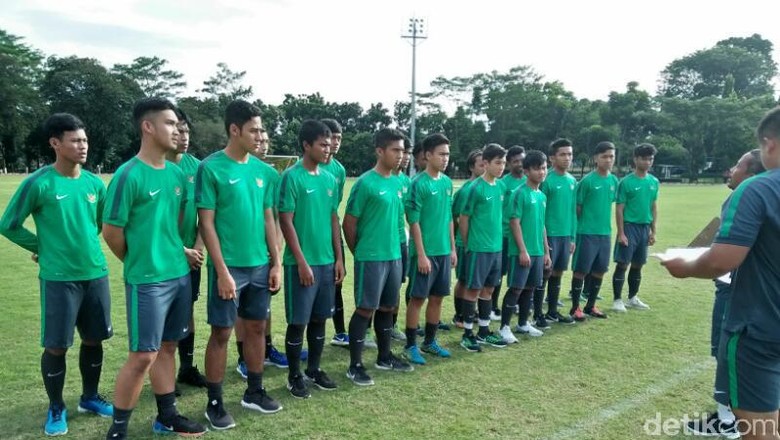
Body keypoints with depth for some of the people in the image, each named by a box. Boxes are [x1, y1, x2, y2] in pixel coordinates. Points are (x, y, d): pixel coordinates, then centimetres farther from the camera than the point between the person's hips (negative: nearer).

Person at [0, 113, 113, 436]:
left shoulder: (94, 183, 4)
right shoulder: (39, 183, -11)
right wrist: (44, 247, 1)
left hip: (96, 274, 5)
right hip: (58, 278, -5)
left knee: (94, 339, 13)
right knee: (56, 346, 4)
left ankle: (89, 397, 31)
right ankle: (56, 409, 23)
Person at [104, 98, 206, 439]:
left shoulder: (176, 174, 7)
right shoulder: (129, 175, -14)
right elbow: (111, 231, -10)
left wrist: (177, 251, 12)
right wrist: (139, 263, 2)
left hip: (180, 275, 7)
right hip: (148, 280, -7)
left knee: (167, 347, 16)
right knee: (143, 355, -1)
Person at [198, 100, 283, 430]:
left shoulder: (265, 172, 6)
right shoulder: (211, 168, -10)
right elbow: (206, 223, -11)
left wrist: (275, 262, 7)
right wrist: (222, 270, -15)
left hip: (260, 265, 6)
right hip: (229, 266, -5)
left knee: (257, 327, 14)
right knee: (221, 332, 4)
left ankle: (254, 392, 31)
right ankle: (215, 403, 19)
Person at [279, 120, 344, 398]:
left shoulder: (329, 179, 9)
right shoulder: (292, 177, -10)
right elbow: (285, 222, -12)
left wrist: (338, 258, 10)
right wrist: (301, 262, -15)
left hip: (327, 261, 6)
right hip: (301, 263, -6)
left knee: (319, 319, 15)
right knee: (298, 322, 4)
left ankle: (314, 369, 29)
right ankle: (294, 376, 19)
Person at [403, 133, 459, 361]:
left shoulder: (447, 182, 9)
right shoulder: (419, 183, -12)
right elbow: (414, 221, -13)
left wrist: (452, 248, 12)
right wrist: (421, 254, -16)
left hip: (444, 251, 7)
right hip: (425, 252, -7)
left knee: (437, 297, 13)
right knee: (417, 298, 2)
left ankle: (430, 341, 27)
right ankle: (410, 345, 13)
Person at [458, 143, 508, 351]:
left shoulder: (501, 187, 6)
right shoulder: (476, 188, -13)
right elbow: (463, 219, -8)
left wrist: (497, 239, 14)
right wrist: (467, 246, -2)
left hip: (496, 247, 7)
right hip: (478, 248, -6)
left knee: (488, 289, 14)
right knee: (473, 290, 2)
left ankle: (484, 331, 26)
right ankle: (468, 334, 14)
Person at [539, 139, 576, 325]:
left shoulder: (572, 181, 9)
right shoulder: (547, 180, -11)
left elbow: (573, 211, 14)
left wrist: (572, 237, 12)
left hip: (566, 235, 6)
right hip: (550, 235, -6)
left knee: (558, 273, 13)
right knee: (545, 273, 1)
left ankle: (553, 312, 25)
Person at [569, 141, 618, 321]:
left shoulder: (614, 181, 7)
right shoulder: (587, 181, -11)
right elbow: (577, 208, -6)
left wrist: (605, 225, 16)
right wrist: (580, 227, -3)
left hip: (605, 233, 6)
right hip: (586, 233, -6)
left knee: (599, 270, 11)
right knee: (581, 270, 0)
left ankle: (591, 305, 25)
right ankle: (575, 307, 12)